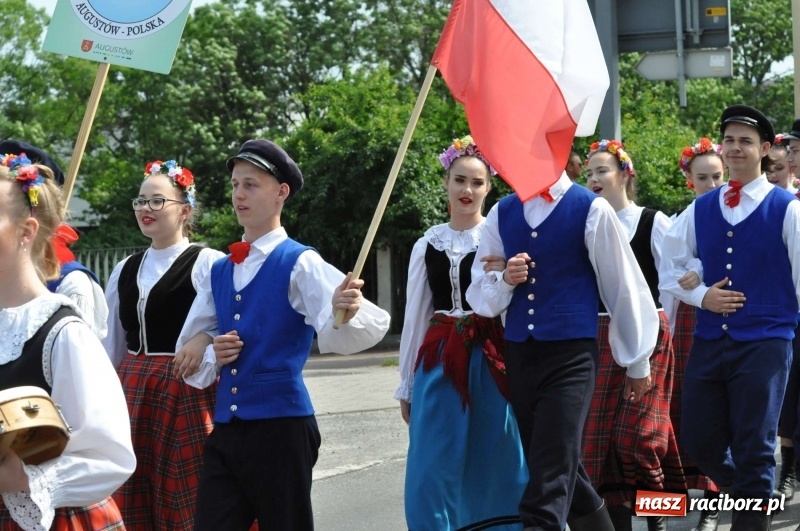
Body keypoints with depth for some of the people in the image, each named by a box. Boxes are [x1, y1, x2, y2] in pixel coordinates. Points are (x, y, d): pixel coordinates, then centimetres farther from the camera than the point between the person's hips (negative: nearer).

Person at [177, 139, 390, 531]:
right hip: (225, 428, 5)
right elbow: (190, 352, 19)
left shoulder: (300, 263, -5)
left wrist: (346, 313, -42)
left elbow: (335, 335, -20)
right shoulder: (219, 271, 13)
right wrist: (211, 355, -2)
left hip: (280, 424, -5)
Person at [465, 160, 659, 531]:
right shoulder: (501, 213, 8)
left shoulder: (590, 209, -5)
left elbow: (624, 286, 2)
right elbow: (479, 296, 10)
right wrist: (505, 280, -12)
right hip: (518, 355, 5)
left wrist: (637, 362, 7)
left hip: (571, 355, -5)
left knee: (553, 474, -13)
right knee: (553, 470, 13)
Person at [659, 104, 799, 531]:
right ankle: (751, 494, 34)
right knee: (698, 440, 9)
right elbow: (670, 268, 15)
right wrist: (701, 296, -3)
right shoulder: (700, 210, 8)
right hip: (708, 340, 5)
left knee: (753, 447, -3)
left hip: (764, 342, -5)